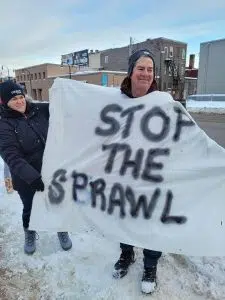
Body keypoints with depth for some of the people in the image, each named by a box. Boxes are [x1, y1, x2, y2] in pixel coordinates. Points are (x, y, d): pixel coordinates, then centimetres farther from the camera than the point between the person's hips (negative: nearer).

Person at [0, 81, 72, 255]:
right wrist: (33, 177, -32)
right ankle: (30, 235, 50)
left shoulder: (39, 110, -4)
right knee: (30, 208, 19)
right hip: (26, 179, -2)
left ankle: (62, 231, 45)